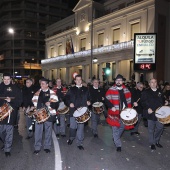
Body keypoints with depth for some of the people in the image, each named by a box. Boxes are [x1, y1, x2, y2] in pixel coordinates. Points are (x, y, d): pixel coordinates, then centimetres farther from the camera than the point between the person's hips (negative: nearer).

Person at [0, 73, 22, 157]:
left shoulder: (15, 88, 2)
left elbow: (20, 100, -2)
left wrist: (11, 100, -19)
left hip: (11, 112, -3)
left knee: (9, 131, -1)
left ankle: (7, 149, 11)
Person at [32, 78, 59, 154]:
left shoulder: (52, 93, -2)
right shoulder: (37, 93, 10)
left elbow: (56, 104, -6)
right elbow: (33, 101, 20)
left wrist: (50, 103, -23)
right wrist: (35, 107, 4)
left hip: (48, 114, -2)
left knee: (48, 131, 9)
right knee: (37, 131, 2)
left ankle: (47, 147, 24)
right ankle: (37, 147, 15)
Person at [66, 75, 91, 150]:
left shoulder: (85, 89, 11)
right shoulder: (71, 89, 10)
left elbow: (88, 97, 14)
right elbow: (67, 97, 8)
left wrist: (88, 102, -6)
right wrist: (69, 103, -9)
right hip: (73, 110, 0)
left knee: (81, 127, 1)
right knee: (73, 126, 2)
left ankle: (79, 143, 13)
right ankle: (71, 138, 32)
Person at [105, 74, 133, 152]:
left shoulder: (126, 90, 8)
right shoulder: (111, 90, -4)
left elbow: (129, 101, 12)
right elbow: (107, 100, -7)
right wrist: (111, 107, -20)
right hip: (114, 113, -4)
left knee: (122, 127, 14)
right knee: (115, 129, -1)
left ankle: (116, 138, 41)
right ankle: (118, 145, 10)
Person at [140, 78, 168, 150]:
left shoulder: (159, 92, 11)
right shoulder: (146, 92, -4)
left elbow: (162, 100, 20)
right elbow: (143, 102, -10)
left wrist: (165, 102, -2)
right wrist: (147, 108, -22)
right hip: (151, 113, -4)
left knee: (160, 127, 9)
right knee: (151, 129, 6)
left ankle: (156, 141, 31)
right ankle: (152, 143, 22)